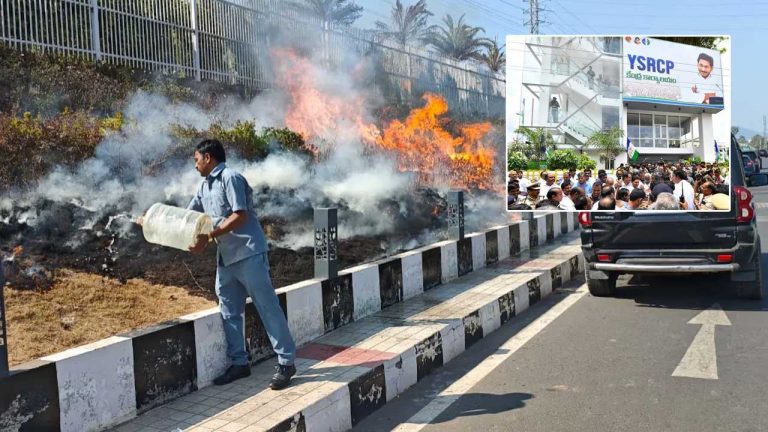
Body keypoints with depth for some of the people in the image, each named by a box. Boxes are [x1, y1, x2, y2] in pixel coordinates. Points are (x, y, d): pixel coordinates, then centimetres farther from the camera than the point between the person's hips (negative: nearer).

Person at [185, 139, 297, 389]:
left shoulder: (230, 178, -11)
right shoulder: (204, 186, 16)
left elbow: (240, 216, -19)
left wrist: (208, 237, -22)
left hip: (248, 254, -9)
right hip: (225, 258, 9)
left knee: (268, 308, -5)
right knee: (230, 312, 11)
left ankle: (286, 363, 0)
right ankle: (239, 363, 20)